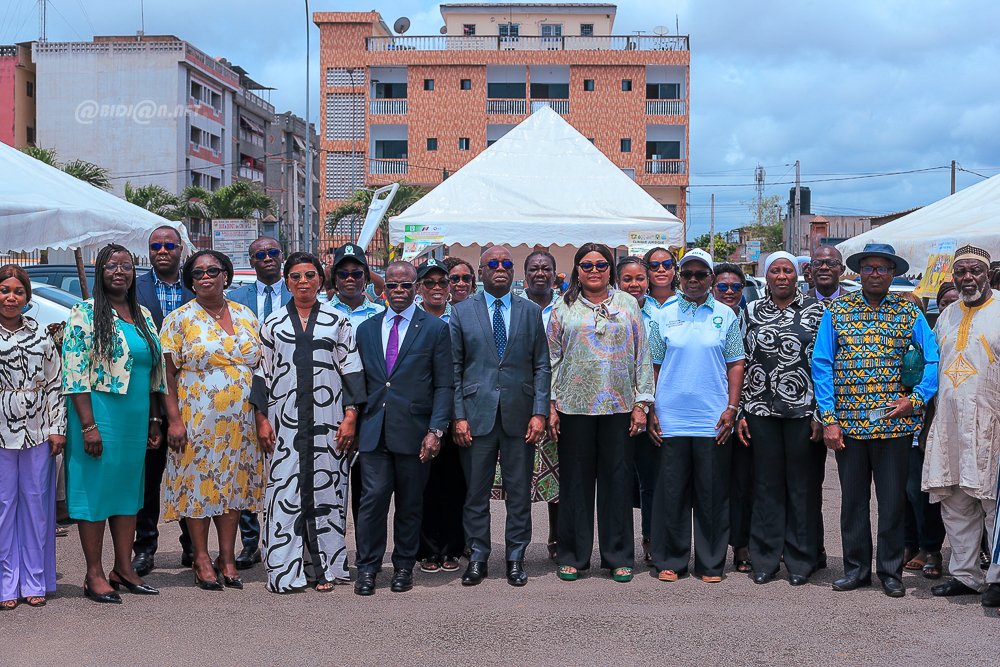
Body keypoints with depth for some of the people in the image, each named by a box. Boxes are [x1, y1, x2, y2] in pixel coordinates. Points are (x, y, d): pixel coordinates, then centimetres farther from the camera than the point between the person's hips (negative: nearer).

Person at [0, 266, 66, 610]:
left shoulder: (41, 334, 7)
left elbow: (55, 383, 8)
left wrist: (57, 428, 2)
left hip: (38, 432, 2)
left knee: (37, 503, 6)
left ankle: (34, 581, 15)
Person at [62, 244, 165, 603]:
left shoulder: (143, 315, 13)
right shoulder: (85, 313, -6)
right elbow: (74, 374, -13)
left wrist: (154, 420, 12)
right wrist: (88, 425, -18)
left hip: (137, 418, 6)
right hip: (99, 415, -6)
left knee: (129, 489, 11)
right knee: (95, 488, 0)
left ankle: (123, 569, 20)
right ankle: (94, 575, 8)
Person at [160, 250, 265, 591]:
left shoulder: (246, 316, 10)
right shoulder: (180, 319, -1)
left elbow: (260, 367, 14)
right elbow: (169, 373, -5)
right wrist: (174, 418, -13)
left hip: (240, 421, 4)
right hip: (197, 419, -4)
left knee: (234, 485, 8)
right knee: (198, 483, 1)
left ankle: (227, 557, 18)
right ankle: (202, 559, 12)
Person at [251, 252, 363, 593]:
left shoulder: (337, 320, 6)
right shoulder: (273, 322, 9)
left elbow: (351, 369, 4)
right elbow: (262, 372, 9)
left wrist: (350, 415, -4)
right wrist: (261, 418, 2)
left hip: (327, 419, 0)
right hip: (285, 420, 1)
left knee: (326, 487, 3)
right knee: (284, 489, -1)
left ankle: (324, 566, 13)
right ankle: (284, 569, 6)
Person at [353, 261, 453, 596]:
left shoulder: (435, 329, 2)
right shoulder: (366, 329, 12)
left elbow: (444, 386, -1)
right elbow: (360, 382, 15)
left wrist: (436, 430, -9)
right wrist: (354, 422, 6)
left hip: (414, 430, -2)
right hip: (374, 430, 2)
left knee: (410, 503, 7)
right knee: (373, 498, -4)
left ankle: (403, 567, 21)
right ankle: (367, 568, 8)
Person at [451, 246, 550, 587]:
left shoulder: (531, 311, 9)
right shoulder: (461, 311, 6)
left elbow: (542, 367, 7)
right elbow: (454, 368, 4)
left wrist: (539, 412, -3)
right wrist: (458, 415, -4)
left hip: (519, 415, 1)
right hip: (476, 414, -1)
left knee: (519, 492, 6)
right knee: (476, 492, 5)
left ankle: (516, 558, 17)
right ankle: (477, 557, 17)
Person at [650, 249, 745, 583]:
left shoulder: (726, 315, 7)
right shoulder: (665, 316, 7)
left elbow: (735, 364, 5)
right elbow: (654, 365, 8)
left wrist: (732, 408, -3)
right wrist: (650, 409, 1)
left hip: (712, 419, 0)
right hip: (671, 418, 0)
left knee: (712, 493, 4)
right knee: (671, 491, 4)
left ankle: (711, 563, 15)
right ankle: (670, 561, 14)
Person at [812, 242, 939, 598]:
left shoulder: (908, 312, 4)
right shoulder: (837, 311, 4)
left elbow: (934, 359, 3)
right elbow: (821, 364, 1)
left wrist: (917, 399, -9)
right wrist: (829, 419, -5)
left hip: (894, 423, -1)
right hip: (849, 422, 1)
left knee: (893, 499, 6)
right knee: (853, 498, 10)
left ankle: (891, 571, 18)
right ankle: (856, 568, 22)